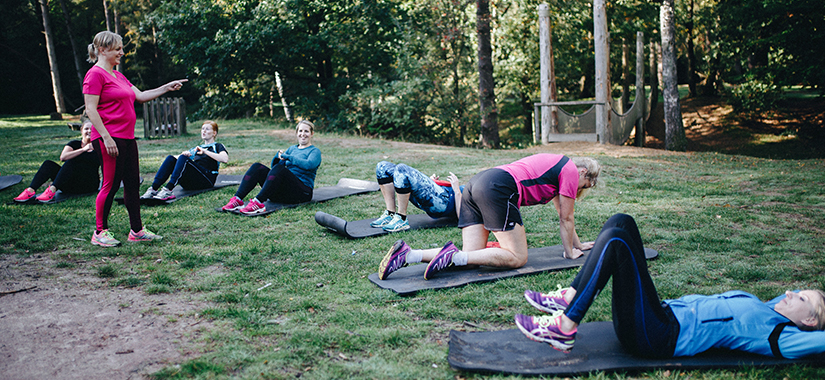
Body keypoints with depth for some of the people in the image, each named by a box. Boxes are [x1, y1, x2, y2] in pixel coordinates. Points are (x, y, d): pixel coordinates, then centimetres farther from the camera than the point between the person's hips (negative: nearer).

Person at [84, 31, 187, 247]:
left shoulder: (118, 76, 19)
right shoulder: (95, 74, -9)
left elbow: (140, 96, 21)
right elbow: (91, 110, -14)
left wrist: (166, 88, 13)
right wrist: (106, 137, -20)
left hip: (127, 138, 9)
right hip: (109, 138, -9)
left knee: (133, 183, 10)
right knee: (110, 184, -5)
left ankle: (137, 230, 17)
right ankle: (100, 233, 6)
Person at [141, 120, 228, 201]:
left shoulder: (218, 146, 16)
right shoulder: (197, 148, 33)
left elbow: (225, 159, -8)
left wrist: (205, 151, -12)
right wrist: (185, 154, -2)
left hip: (207, 180, -5)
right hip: (190, 183, 5)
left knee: (183, 158, -28)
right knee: (170, 158, -17)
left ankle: (168, 190, -44)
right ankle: (153, 189, -31)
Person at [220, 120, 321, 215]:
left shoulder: (315, 151, 5)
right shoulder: (292, 148, 24)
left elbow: (309, 165, -18)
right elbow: (273, 165, 19)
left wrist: (287, 157, -14)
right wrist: (278, 156, -3)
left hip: (302, 192, -6)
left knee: (279, 169, -33)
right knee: (257, 167, -13)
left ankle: (258, 202, -44)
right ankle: (237, 199, -28)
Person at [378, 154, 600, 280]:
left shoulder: (556, 166, 34)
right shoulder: (572, 171, 7)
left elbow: (563, 215, 44)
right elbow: (566, 219, 12)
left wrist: (577, 243, 53)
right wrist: (570, 252, 26)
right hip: (498, 191, -9)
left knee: (473, 257, 1)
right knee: (517, 258, -6)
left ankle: (407, 254, -14)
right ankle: (454, 256, -23)